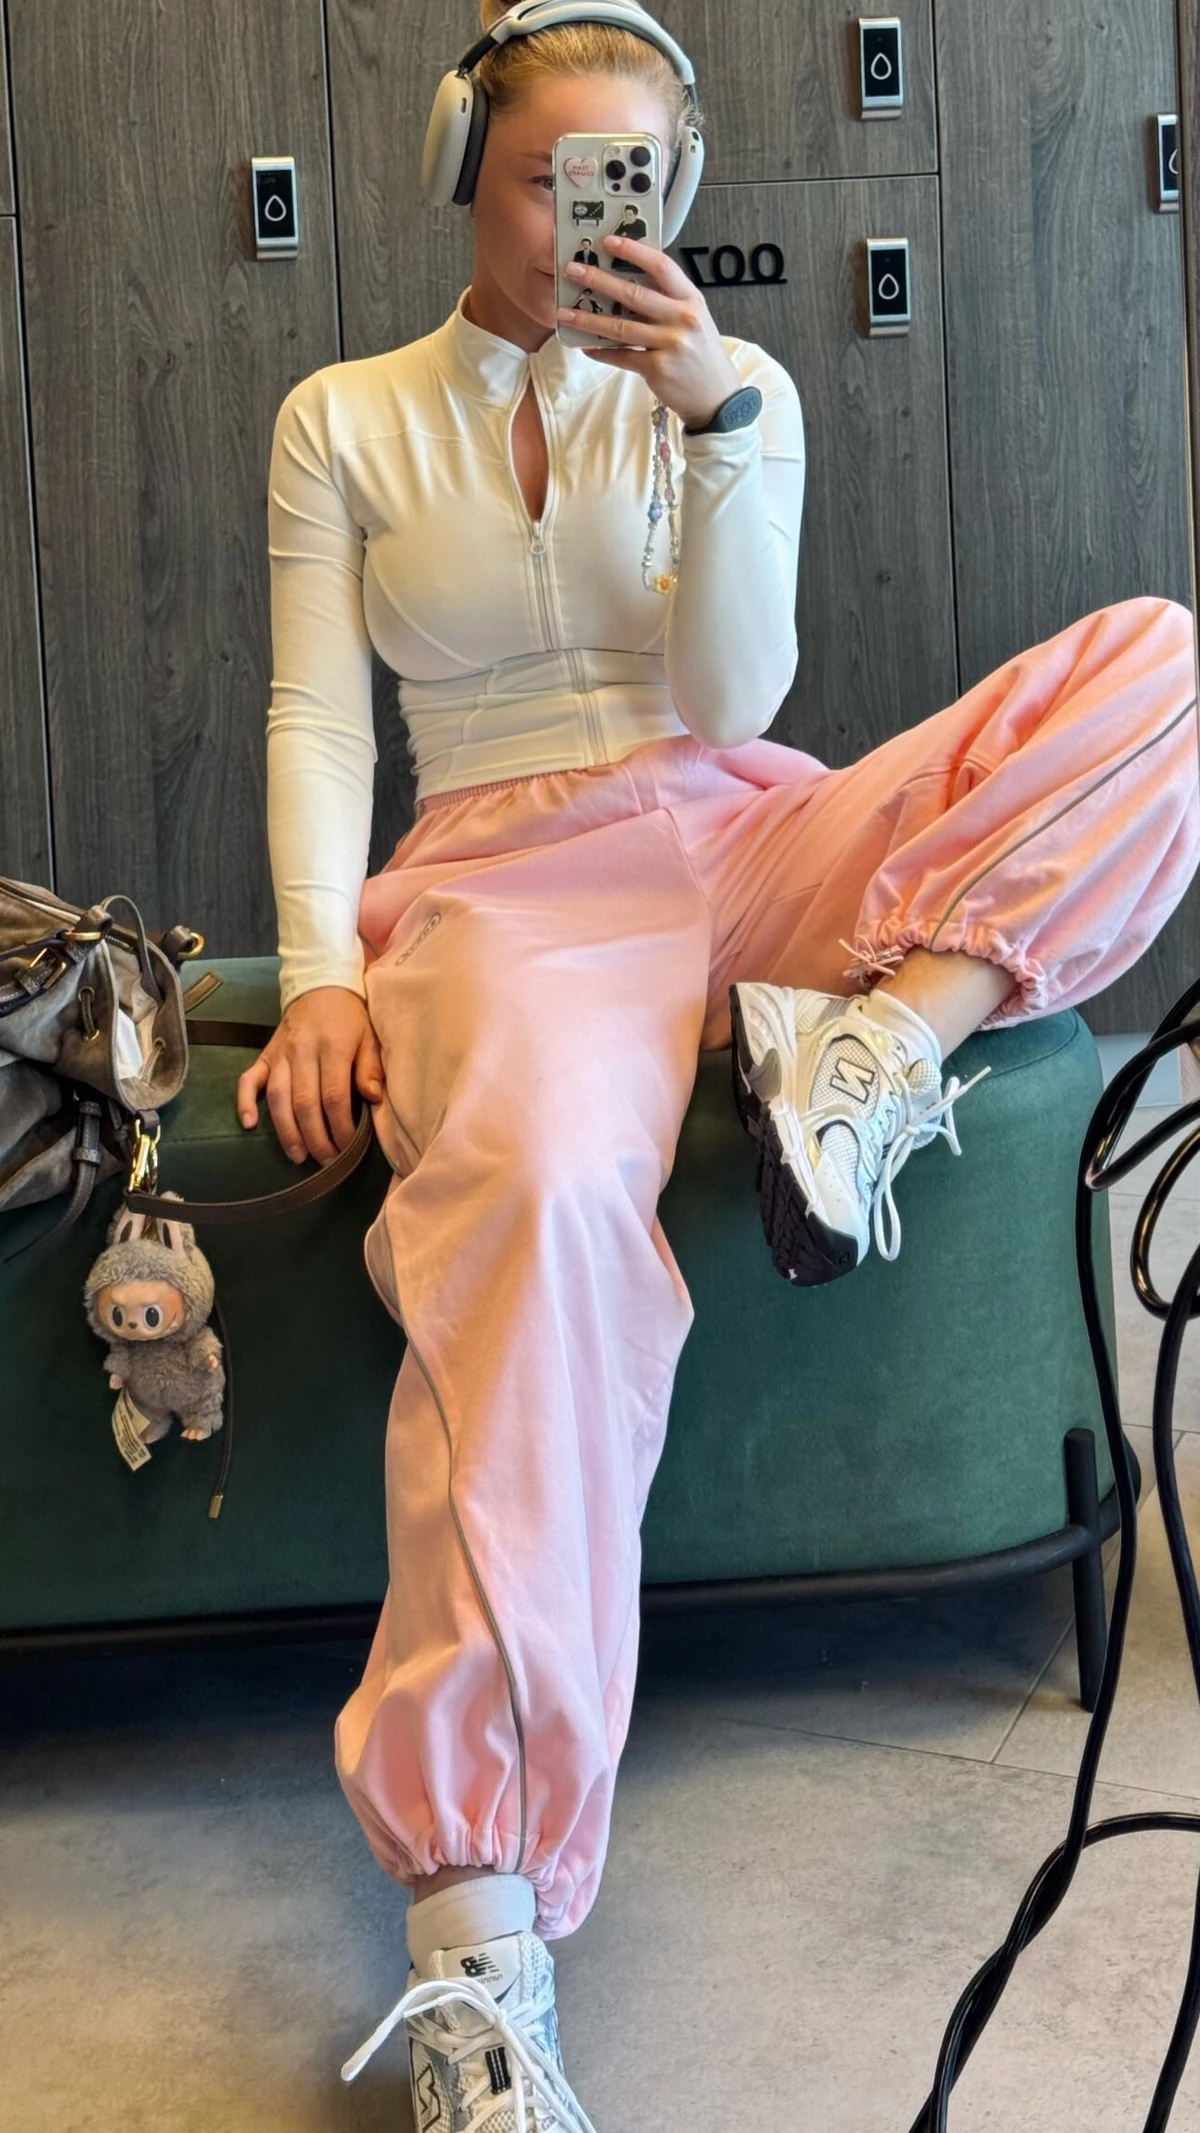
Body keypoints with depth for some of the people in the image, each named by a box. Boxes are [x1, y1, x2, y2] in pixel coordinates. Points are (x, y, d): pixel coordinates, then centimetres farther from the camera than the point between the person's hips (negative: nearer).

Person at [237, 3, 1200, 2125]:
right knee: (542, 1189, -41)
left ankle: (878, 1039, -29)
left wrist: (719, 419, -9)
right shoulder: (344, 421, 12)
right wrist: (321, 972, -14)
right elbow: (316, 717, 3)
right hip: (512, 880, -3)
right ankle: (472, 1929, -42)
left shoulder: (734, 392, 14)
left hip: (754, 843, 4)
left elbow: (732, 704, 2)